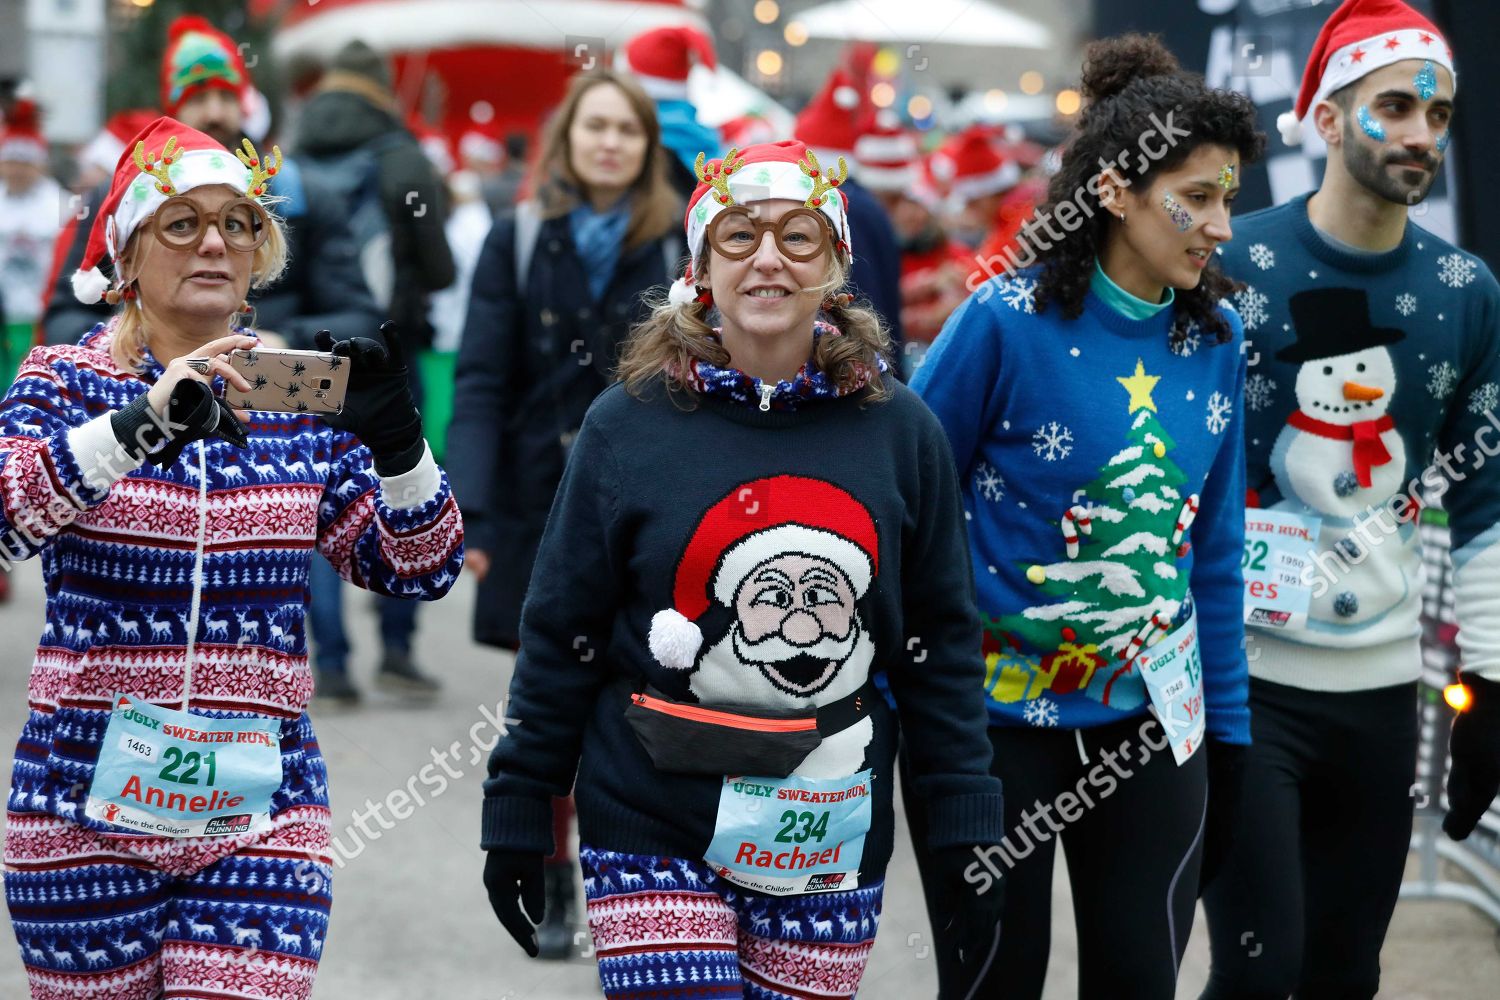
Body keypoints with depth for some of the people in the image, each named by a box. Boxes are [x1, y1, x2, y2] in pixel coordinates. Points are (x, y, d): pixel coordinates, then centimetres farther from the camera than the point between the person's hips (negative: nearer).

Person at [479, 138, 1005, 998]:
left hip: (832, 845, 2)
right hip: (654, 828, -2)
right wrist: (518, 815, 2)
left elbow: (940, 643, 6)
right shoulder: (628, 426, -3)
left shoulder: (899, 430, 1)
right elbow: (561, 636, 2)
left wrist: (969, 828, 4)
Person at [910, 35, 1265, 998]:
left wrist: (1228, 729, 10)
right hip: (994, 714, -4)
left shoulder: (1216, 340, 2)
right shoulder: (1006, 322, -13)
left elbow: (1212, 549, 10)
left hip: (1150, 719, 4)